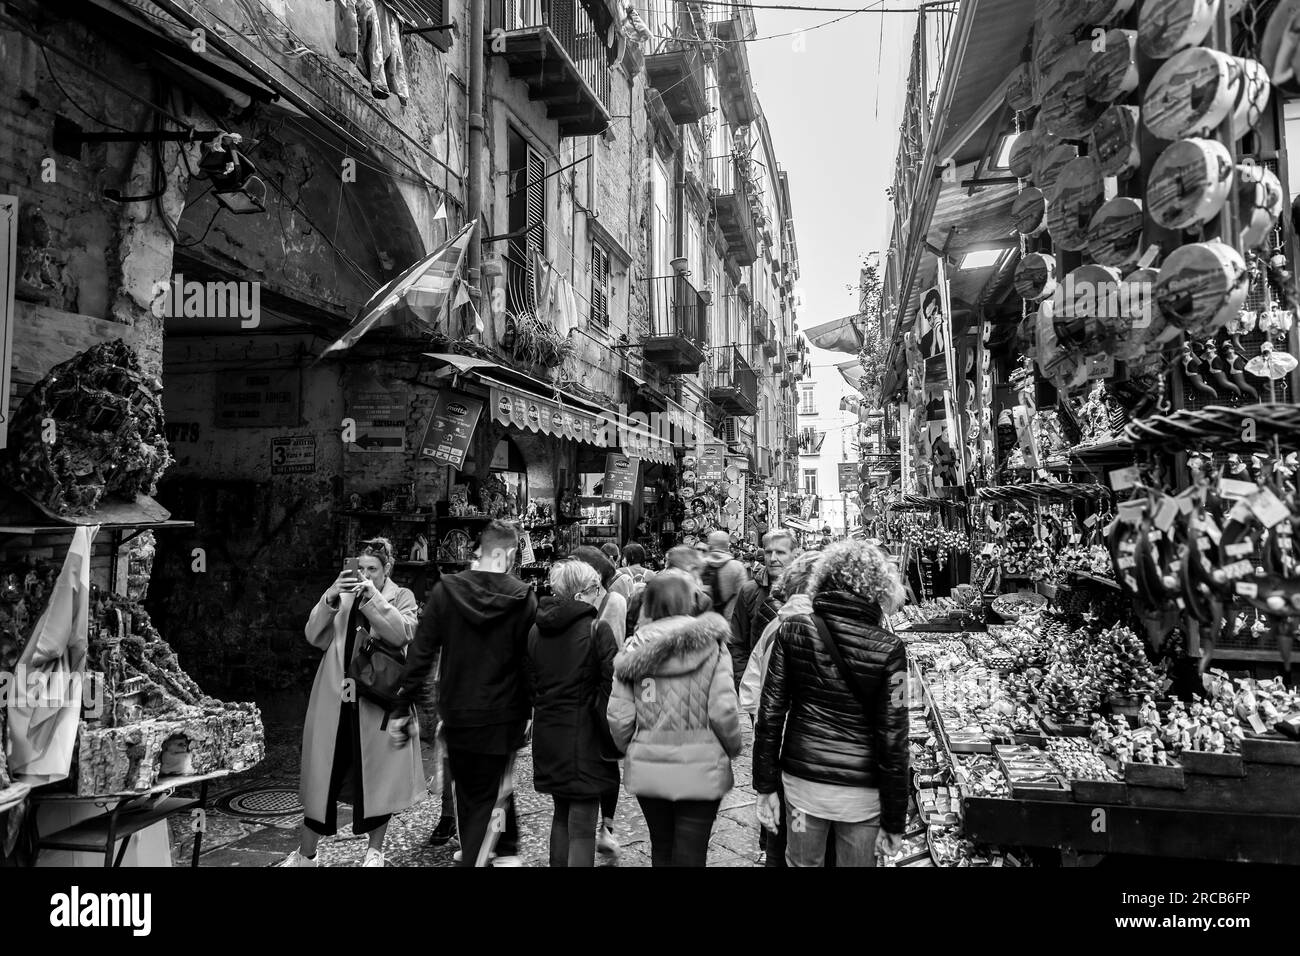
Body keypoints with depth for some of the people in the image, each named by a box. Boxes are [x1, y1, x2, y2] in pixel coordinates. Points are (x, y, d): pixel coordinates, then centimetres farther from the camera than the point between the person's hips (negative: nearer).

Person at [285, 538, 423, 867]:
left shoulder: (401, 597, 2)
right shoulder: (341, 595, 10)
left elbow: (402, 634, -16)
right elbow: (314, 637, 0)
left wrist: (373, 596, -22)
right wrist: (330, 597, -15)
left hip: (377, 702, -2)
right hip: (334, 700, 2)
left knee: (377, 775, 6)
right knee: (323, 774, 6)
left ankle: (374, 850, 23)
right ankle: (305, 854, 21)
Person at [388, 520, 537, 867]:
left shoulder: (445, 590, -6)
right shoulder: (524, 598, -11)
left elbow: (420, 654, -6)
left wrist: (402, 709, 0)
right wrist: (527, 711, 3)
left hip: (455, 714, 3)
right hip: (501, 717, -3)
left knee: (468, 790, 23)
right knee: (491, 798, 9)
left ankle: (473, 849, 43)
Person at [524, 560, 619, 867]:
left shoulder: (537, 630, 5)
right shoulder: (597, 629, -13)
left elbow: (531, 684, 12)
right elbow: (611, 687, -16)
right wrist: (614, 737, -9)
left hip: (548, 735, 6)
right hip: (584, 736, -6)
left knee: (561, 816, 22)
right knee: (582, 827, 0)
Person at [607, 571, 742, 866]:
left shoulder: (633, 650, -2)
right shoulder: (711, 646, -8)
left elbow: (619, 716, -4)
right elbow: (723, 710, -14)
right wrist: (733, 748, 4)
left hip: (647, 768, 3)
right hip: (700, 769, -3)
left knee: (661, 849, 22)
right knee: (690, 855, 7)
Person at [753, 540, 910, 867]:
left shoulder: (791, 632, -8)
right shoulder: (887, 650, -14)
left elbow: (770, 714, -5)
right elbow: (892, 740, -11)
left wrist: (766, 786, 5)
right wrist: (894, 820, -2)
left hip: (802, 779, 2)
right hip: (861, 790, -2)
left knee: (802, 863, 21)